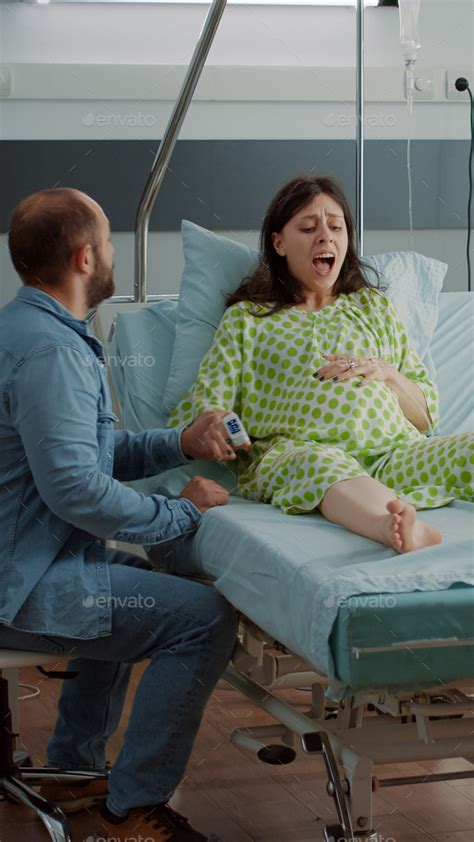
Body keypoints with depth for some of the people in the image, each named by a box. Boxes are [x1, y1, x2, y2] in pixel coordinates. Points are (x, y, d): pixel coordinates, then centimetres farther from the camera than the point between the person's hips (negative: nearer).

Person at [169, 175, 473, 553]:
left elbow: (427, 414, 25)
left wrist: (385, 372, 5)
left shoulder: (374, 305, 29)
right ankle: (404, 531, -69)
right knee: (321, 464, -41)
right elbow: (195, 413, 11)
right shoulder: (245, 319, 22)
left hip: (392, 450, 3)